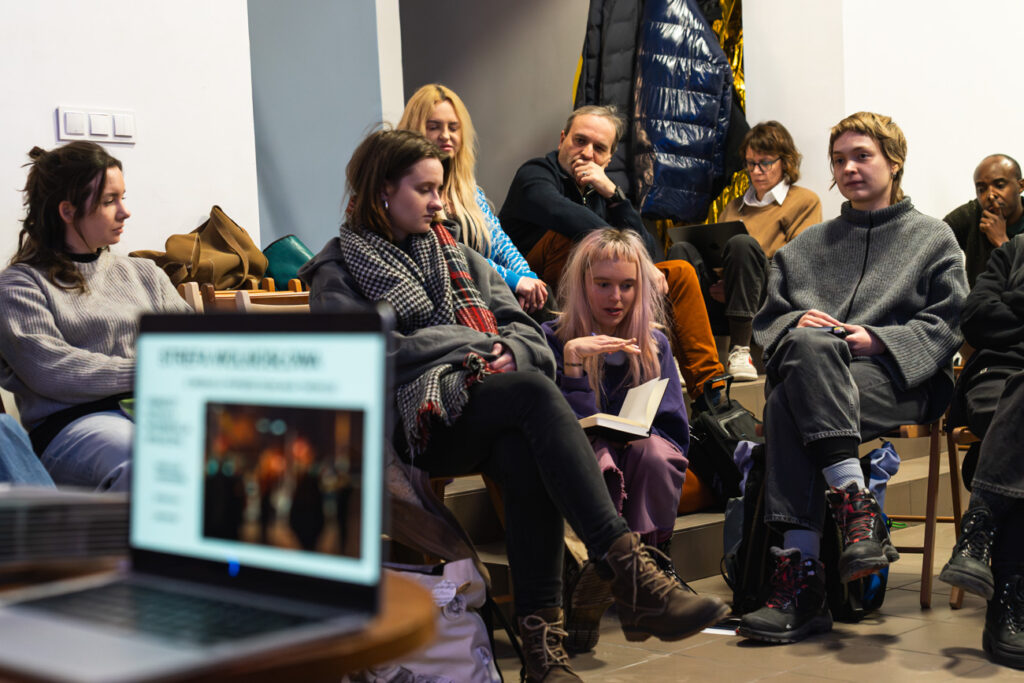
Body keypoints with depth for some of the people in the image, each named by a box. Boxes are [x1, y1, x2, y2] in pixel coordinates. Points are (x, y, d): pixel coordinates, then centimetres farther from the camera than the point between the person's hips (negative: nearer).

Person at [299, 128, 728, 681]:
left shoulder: (459, 258, 30)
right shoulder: (339, 272, 14)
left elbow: (526, 333, 19)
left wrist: (509, 354, -6)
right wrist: (477, 346, -5)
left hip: (490, 416, 4)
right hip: (417, 423, -4)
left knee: (523, 453, -34)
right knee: (532, 390, -34)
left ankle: (541, 634, -39)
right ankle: (629, 573, -43)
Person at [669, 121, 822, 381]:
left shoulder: (805, 201, 15)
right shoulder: (734, 206, 32)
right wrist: (717, 283, 0)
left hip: (764, 302, -4)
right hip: (716, 299, 4)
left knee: (742, 244, -32)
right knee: (681, 250, -23)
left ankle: (740, 348, -36)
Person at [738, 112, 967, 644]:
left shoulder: (933, 238, 19)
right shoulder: (807, 245, 29)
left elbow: (946, 325, 6)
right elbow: (768, 319, 20)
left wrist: (878, 339, -10)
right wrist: (795, 325, -3)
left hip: (898, 381, -3)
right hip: (809, 371, 3)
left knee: (786, 406, -34)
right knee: (810, 348, -36)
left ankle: (800, 574, -40)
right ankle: (855, 506, -41)